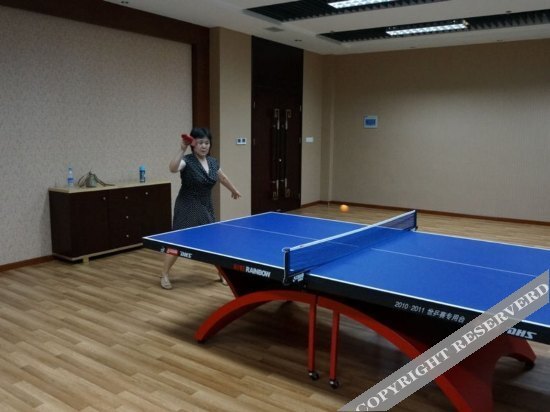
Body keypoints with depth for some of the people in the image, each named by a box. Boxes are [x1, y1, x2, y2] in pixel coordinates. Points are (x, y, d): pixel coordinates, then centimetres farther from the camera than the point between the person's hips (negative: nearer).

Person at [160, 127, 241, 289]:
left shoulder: (212, 162, 3)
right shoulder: (187, 161, -16)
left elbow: (222, 177, 23)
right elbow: (173, 168, -38)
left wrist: (234, 190, 37)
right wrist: (182, 149, -46)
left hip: (206, 208, 6)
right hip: (187, 209, -6)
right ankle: (164, 275, 15)